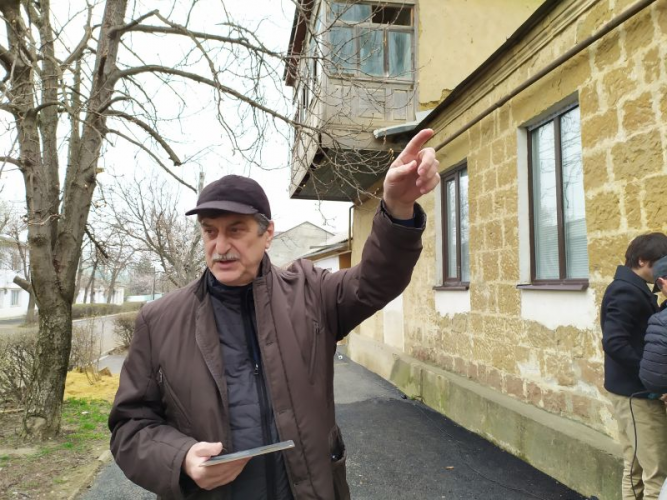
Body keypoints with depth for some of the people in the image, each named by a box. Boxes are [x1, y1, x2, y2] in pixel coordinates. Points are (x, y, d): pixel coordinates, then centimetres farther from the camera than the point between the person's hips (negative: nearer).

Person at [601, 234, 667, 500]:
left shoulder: (634, 289, 14)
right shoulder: (627, 292, -18)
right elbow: (614, 343, -27)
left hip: (631, 390, 10)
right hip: (636, 392, -10)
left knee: (635, 468, 17)